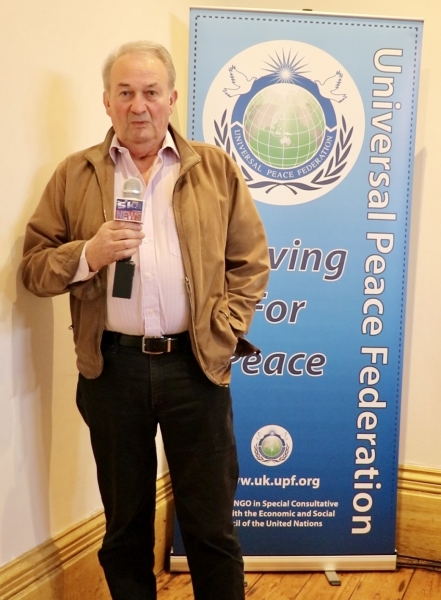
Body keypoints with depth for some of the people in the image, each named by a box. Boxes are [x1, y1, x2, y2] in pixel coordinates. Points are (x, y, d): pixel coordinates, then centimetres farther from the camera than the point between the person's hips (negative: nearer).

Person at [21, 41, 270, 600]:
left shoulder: (216, 168, 5)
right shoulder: (74, 175, 6)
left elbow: (251, 260, 5)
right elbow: (33, 266, 3)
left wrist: (223, 331, -5)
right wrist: (89, 254, -16)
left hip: (196, 362, 0)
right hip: (111, 366, 1)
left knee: (211, 523, 10)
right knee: (125, 521, 17)